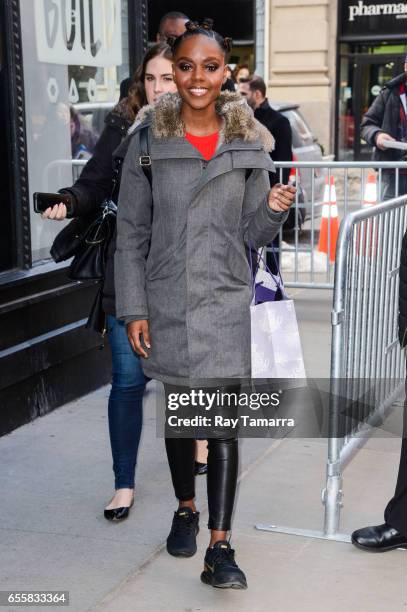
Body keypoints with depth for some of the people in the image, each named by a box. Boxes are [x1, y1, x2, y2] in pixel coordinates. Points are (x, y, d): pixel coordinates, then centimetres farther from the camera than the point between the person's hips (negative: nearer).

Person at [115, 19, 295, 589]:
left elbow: (253, 233, 7)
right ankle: (186, 509, 37)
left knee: (224, 423, -4)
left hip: (225, 303, 0)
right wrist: (133, 310, -5)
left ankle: (219, 547, 2)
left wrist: (275, 210, -16)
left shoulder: (249, 142, 0)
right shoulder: (148, 140, -3)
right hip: (167, 301, 1)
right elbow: (131, 233, -1)